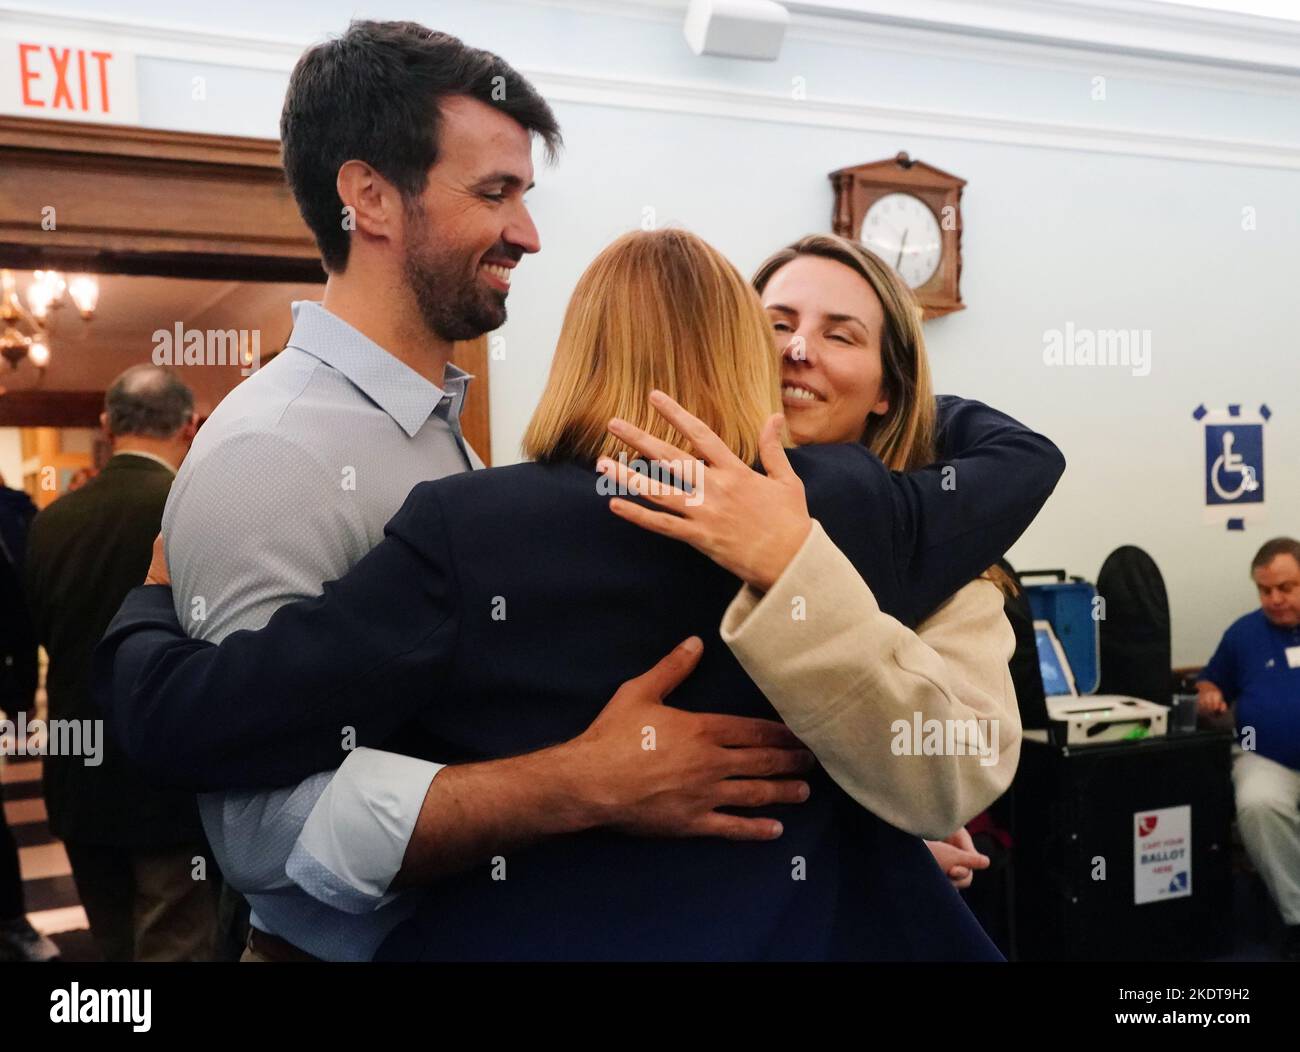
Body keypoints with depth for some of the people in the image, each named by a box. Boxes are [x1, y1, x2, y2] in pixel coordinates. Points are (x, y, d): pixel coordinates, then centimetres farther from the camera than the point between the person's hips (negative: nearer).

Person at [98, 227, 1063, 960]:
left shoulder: (468, 529, -17)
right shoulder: (846, 511, -9)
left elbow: (190, 719, -17)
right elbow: (1023, 455, 11)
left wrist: (142, 615, 5)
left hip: (526, 933, -2)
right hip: (793, 929, 3)